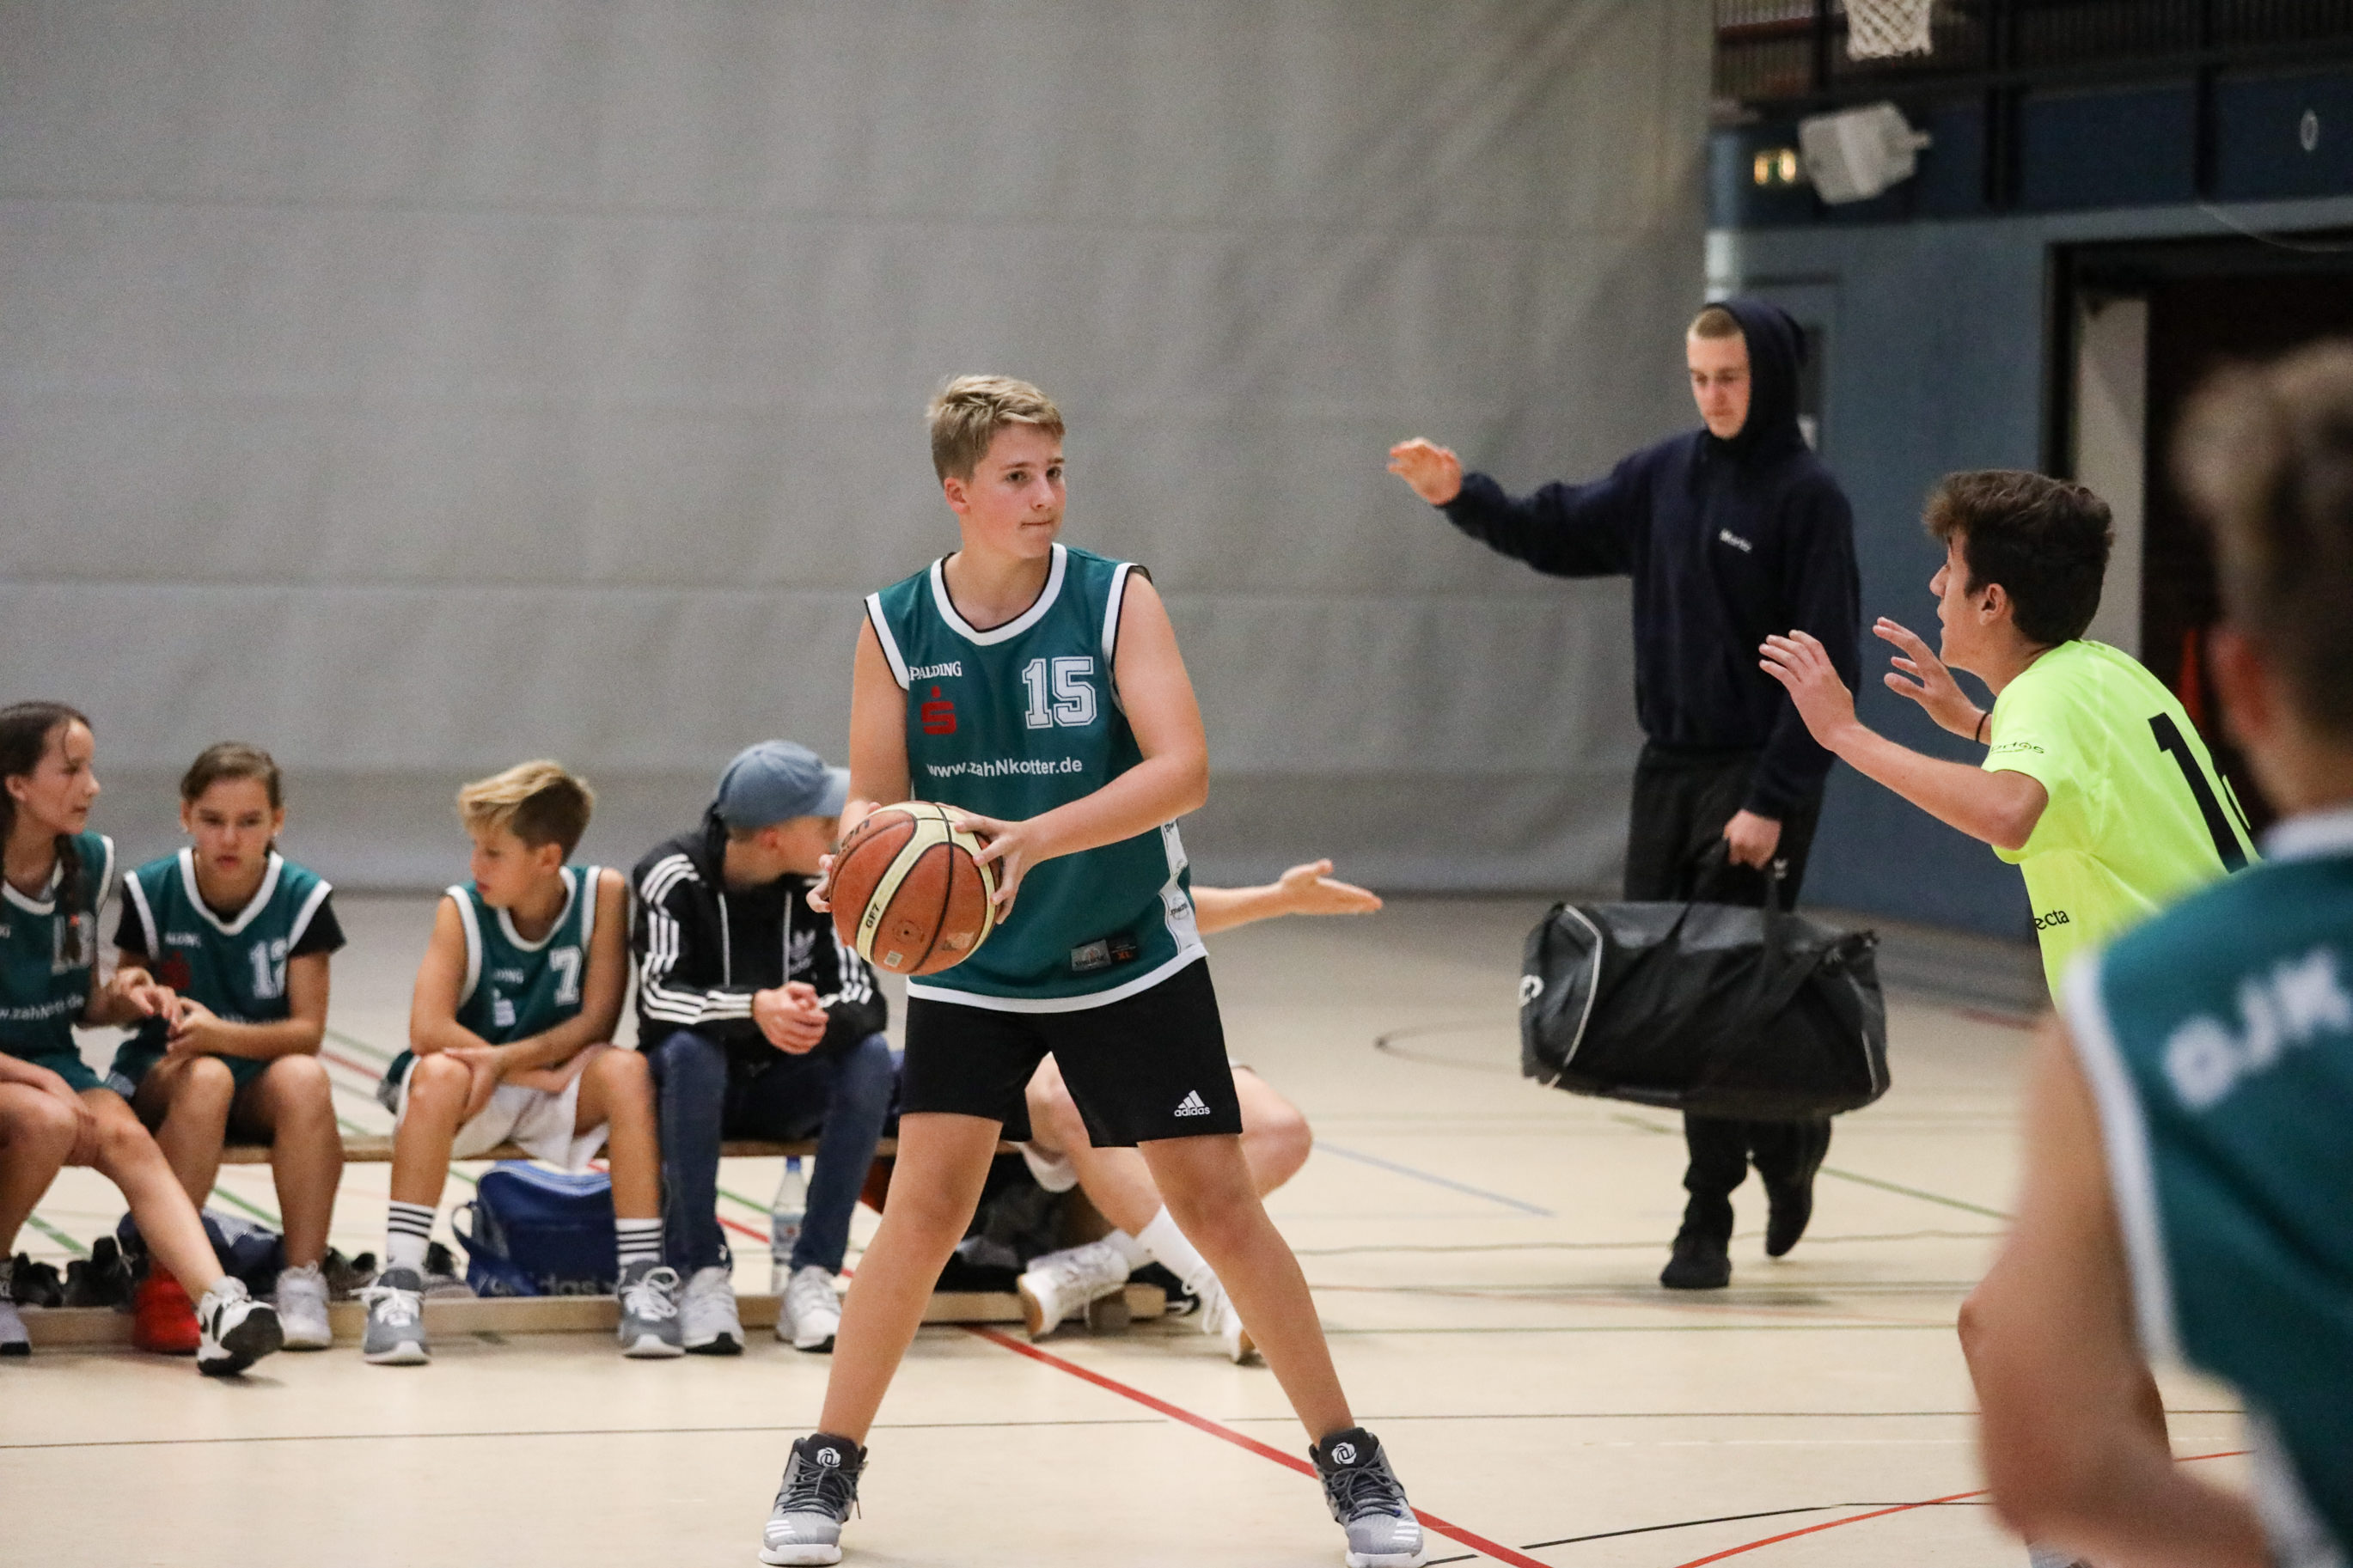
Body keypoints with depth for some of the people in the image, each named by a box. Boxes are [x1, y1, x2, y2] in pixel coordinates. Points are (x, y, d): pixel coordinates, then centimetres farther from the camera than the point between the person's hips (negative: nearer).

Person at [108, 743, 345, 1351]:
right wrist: (154, 1009, -23)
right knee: (205, 1081, -37)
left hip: (263, 1077, 1)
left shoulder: (303, 897, -6)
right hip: (162, 1073, -1)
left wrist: (223, 1033, -28)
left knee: (303, 1079, -34)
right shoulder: (151, 892, -7)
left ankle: (303, 1280, -31)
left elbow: (308, 1030, -10)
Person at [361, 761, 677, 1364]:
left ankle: (644, 1276, -28)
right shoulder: (460, 911, -10)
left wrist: (509, 1058, -25)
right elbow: (428, 1030, -19)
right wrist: (543, 1071, -21)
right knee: (440, 1072, -35)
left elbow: (595, 1022, -11)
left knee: (626, 1071, -30)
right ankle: (399, 1282, -35)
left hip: (557, 1099, 1)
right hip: (474, 1094, -1)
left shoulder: (601, 893, -9)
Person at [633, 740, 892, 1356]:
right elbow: (659, 998, -28)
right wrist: (754, 1009, -47)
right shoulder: (673, 878, -16)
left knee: (871, 1057, -25)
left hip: (780, 1094, 3)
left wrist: (821, 1018, -40)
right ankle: (702, 1275, -26)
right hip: (693, 1087, -3)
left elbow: (864, 999, -15)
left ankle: (812, 1276, -23)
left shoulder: (823, 884, -7)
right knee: (690, 1050, -36)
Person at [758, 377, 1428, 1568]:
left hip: (1129, 956, -1)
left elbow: (1182, 769, -24)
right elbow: (870, 801, -6)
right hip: (969, 966, 1)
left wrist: (1033, 839, -37)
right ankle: (827, 1465, 5)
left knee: (1218, 1202, -2)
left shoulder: (1118, 601, -13)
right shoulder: (896, 628, -7)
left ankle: (1350, 1462, 10)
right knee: (927, 1203, -10)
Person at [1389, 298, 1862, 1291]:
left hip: (1757, 780, -6)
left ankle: (1708, 1221, 1)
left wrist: (1774, 802, -17)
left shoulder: (1807, 498, -10)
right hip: (1668, 767, 6)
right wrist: (1460, 497, -2)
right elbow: (1558, 535, 15)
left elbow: (1826, 669, -13)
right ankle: (1785, 1141, 26)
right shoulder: (1666, 475, 8)